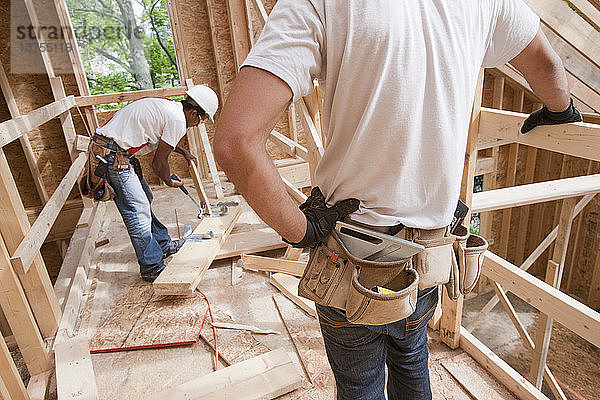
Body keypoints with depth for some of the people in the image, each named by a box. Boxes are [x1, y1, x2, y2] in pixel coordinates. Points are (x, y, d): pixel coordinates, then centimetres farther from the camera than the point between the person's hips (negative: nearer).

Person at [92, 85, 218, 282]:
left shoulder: (167, 106, 14)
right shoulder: (178, 121, -14)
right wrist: (170, 182, 12)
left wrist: (184, 152, 41)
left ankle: (164, 245, 31)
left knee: (144, 199, 18)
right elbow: (159, 163, -7)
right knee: (138, 210, -9)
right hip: (115, 156, -11)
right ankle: (152, 269, -1)